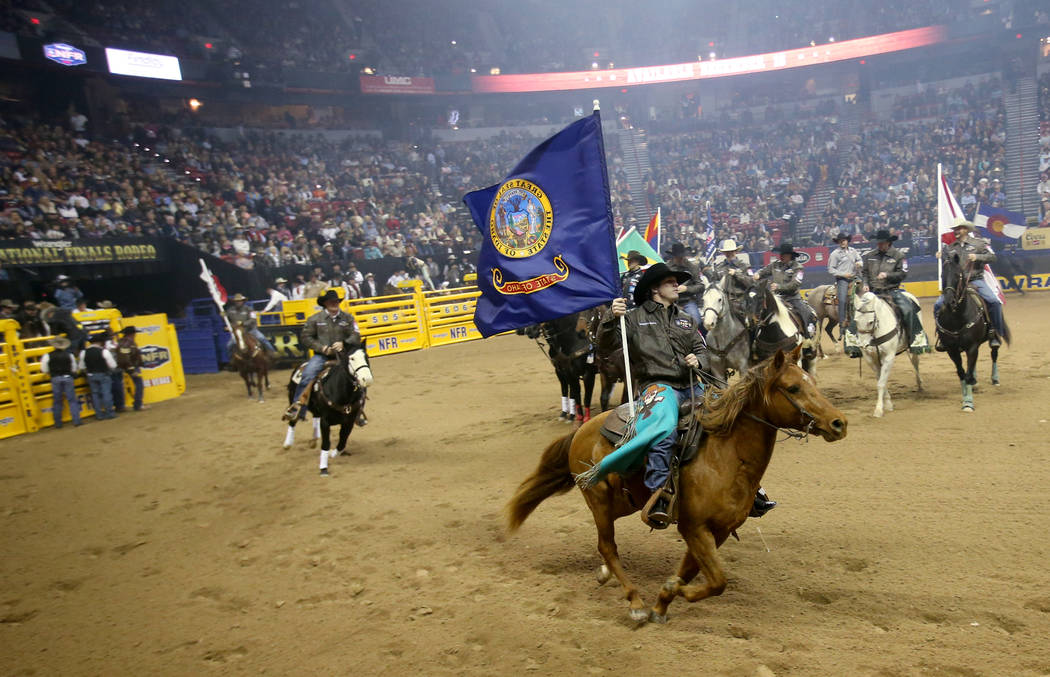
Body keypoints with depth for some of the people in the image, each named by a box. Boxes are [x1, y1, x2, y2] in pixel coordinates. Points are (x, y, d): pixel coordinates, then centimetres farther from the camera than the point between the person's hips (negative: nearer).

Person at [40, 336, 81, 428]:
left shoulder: (48, 356, -4)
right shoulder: (69, 355, -2)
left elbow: (44, 370, 0)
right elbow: (74, 369, 4)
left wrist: (52, 373, 18)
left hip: (55, 379, 0)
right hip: (68, 378, 0)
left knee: (57, 401, 10)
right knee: (72, 400, 3)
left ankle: (58, 423, 14)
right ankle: (76, 420, -3)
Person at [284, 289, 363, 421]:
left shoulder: (347, 318, 8)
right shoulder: (315, 319, 3)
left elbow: (356, 337, 3)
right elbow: (305, 337, 2)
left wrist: (343, 343, -17)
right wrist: (322, 348, -11)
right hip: (322, 355, -1)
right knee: (307, 375, -25)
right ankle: (297, 407, -16)